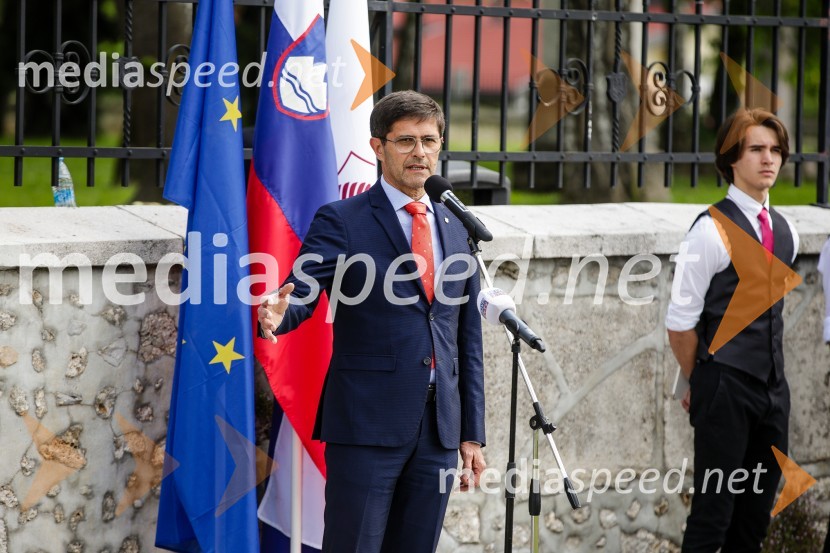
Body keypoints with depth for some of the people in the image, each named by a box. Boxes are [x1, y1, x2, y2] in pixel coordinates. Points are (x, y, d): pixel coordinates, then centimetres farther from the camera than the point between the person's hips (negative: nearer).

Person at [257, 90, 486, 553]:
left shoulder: (455, 231, 16)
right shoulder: (342, 221, -1)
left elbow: (468, 339, 17)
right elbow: (300, 291, -14)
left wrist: (473, 434, 13)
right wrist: (278, 314, -38)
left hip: (439, 428, 5)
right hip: (366, 425, -5)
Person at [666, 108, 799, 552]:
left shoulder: (785, 232, 11)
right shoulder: (713, 230, -12)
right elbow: (680, 321, -10)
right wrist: (700, 382, 1)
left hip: (772, 387, 7)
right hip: (725, 390, -7)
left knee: (756, 514, 11)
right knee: (713, 514, -6)